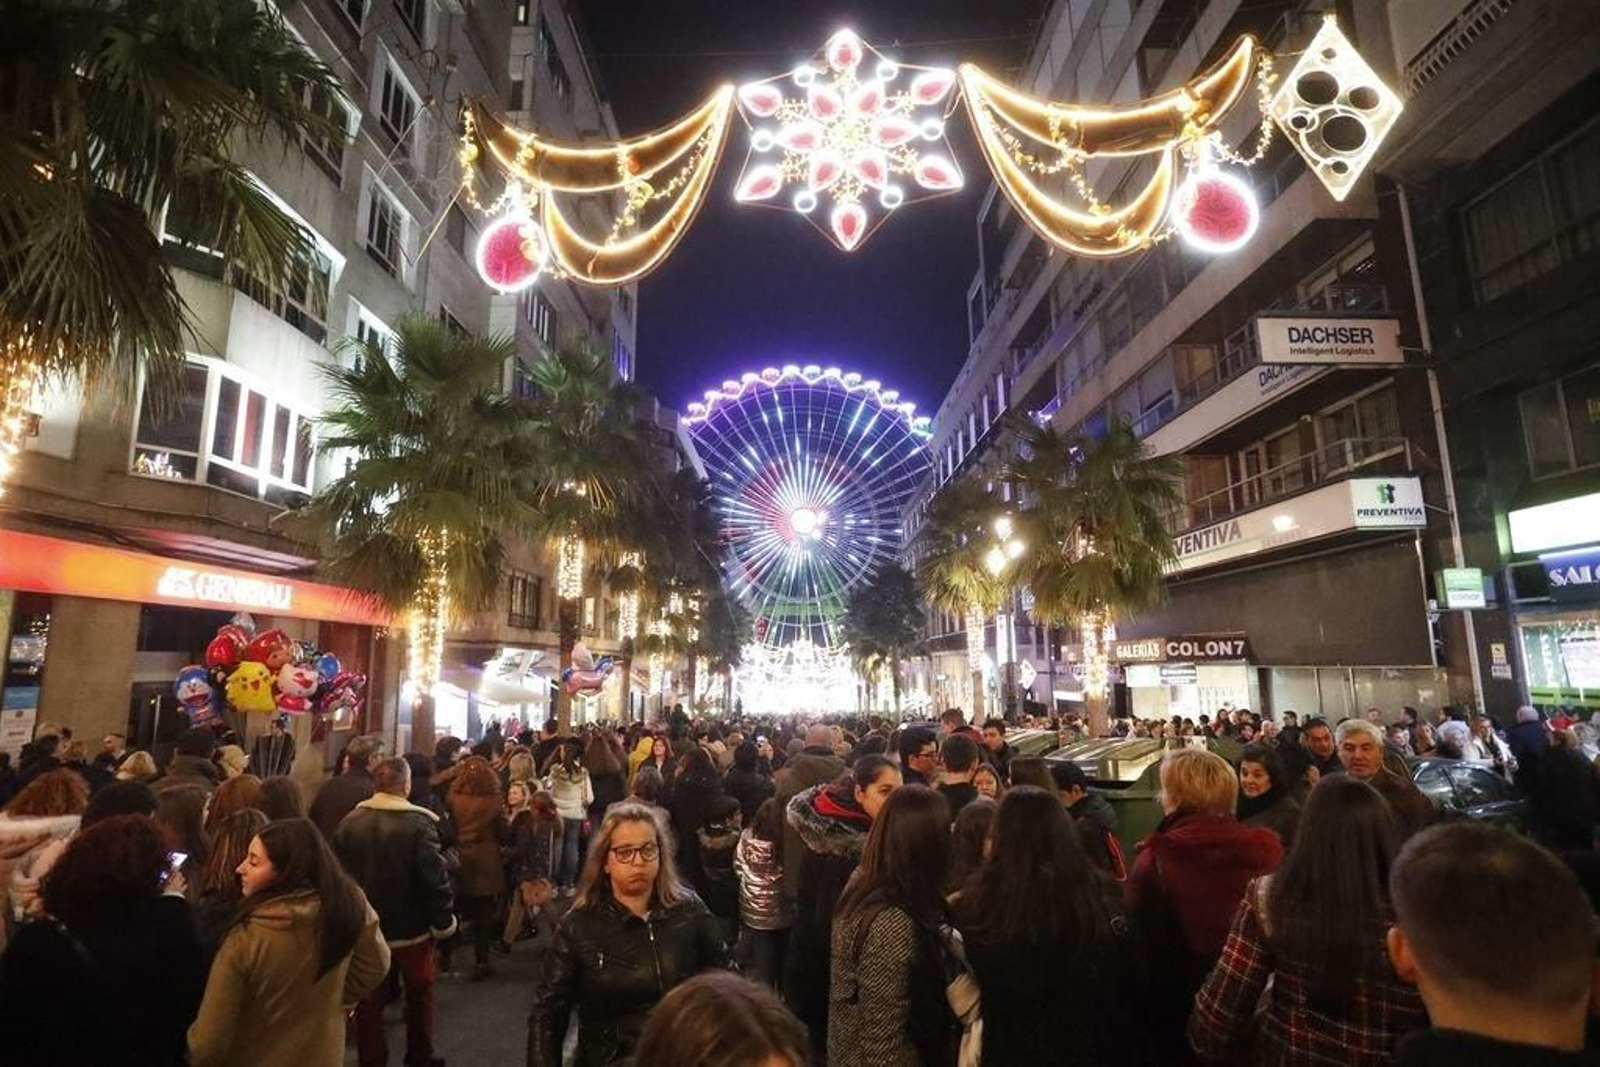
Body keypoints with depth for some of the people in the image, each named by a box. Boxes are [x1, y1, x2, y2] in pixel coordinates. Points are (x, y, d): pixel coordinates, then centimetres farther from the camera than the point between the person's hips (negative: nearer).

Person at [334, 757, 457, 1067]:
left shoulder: (349, 822, -6)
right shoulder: (419, 824, -22)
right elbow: (435, 877, -23)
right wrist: (443, 921, -10)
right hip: (411, 927, -3)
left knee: (368, 999, 16)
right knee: (419, 993, 17)